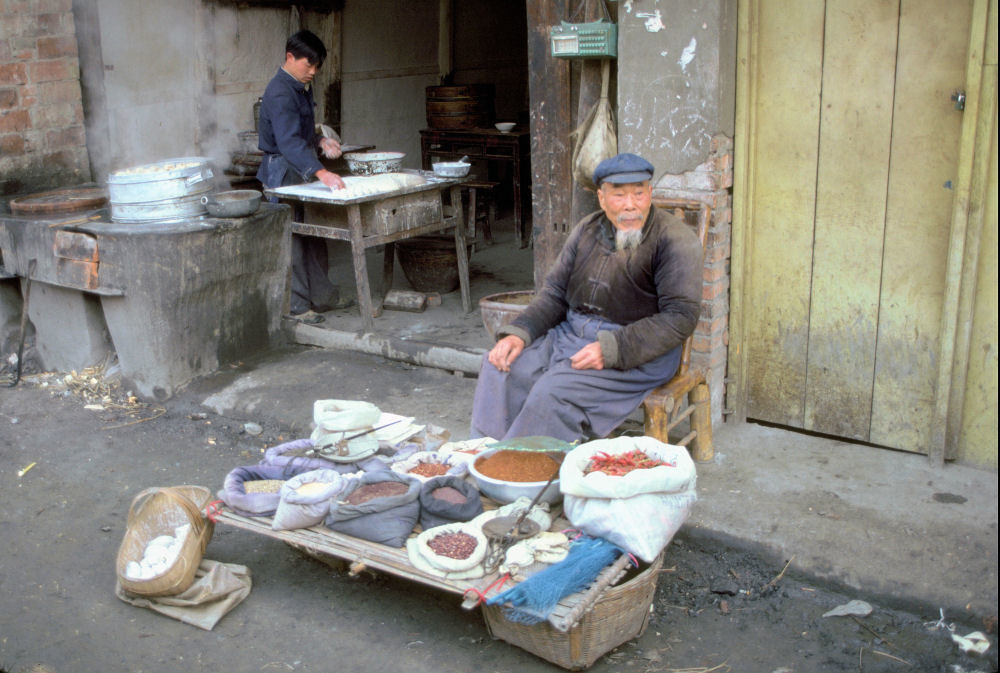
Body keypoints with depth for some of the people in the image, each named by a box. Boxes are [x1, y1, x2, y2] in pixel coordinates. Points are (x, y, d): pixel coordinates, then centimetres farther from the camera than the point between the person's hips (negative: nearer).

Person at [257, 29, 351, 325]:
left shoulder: (301, 88, 12)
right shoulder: (280, 93, -20)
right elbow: (289, 142, -33)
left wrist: (320, 142, 5)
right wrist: (320, 173, -44)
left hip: (303, 172, 10)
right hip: (283, 171, -10)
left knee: (313, 234, 14)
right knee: (291, 238, -5)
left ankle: (321, 295, 24)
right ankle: (295, 304, 2)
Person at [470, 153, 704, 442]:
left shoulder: (675, 239, -9)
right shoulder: (589, 229, 10)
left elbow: (681, 317, -16)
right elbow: (554, 293, 16)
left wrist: (610, 350, -23)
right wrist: (518, 332, -3)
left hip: (639, 353, -6)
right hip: (570, 332, 7)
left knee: (553, 392, -28)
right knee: (500, 367, -12)